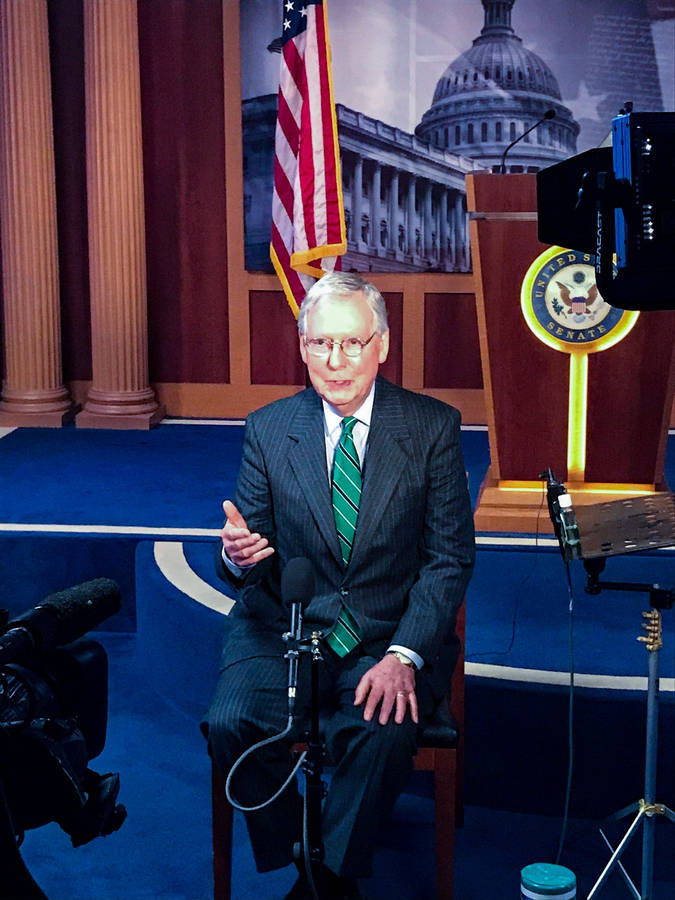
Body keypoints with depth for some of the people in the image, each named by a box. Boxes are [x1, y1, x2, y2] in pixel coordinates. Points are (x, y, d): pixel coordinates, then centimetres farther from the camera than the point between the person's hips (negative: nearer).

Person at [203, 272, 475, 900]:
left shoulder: (433, 427, -2)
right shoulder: (267, 429, 3)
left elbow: (450, 558, -3)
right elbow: (244, 560, 5)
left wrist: (404, 657, -18)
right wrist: (238, 556, -22)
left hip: (390, 636, -1)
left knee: (385, 733, -31)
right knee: (231, 724, -25)